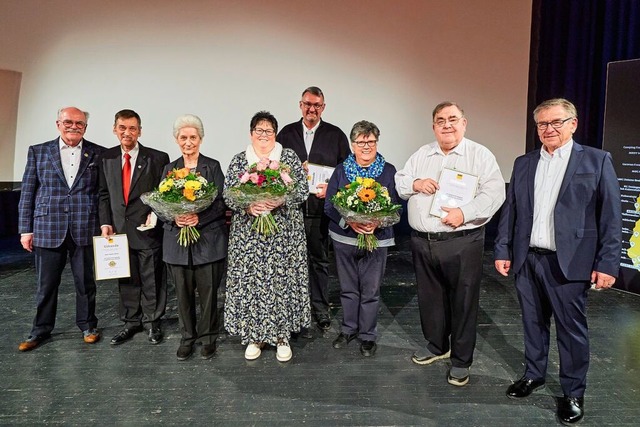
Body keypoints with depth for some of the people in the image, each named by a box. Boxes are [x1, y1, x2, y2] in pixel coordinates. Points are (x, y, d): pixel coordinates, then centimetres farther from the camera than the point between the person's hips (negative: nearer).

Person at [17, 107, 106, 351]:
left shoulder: (98, 154, 4)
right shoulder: (38, 152, 7)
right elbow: (27, 193, 6)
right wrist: (26, 229, 2)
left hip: (85, 231, -1)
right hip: (48, 230, 1)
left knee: (86, 282, 10)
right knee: (46, 283, 11)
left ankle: (87, 326, 27)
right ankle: (41, 330, 27)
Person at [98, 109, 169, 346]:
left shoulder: (158, 158, -5)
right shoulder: (106, 158, 8)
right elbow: (103, 194, 11)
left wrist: (156, 213, -13)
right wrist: (105, 223, 2)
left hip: (148, 229, -3)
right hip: (118, 229, 4)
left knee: (152, 279, 7)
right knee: (126, 280, 13)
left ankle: (152, 322, 23)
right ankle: (131, 322, 27)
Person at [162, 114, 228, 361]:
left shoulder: (212, 166, 2)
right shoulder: (169, 169, 11)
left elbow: (221, 203, -4)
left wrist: (199, 218, -20)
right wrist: (174, 217, -13)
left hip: (208, 239, -2)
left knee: (208, 291, 3)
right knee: (183, 292, 8)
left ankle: (208, 337, 21)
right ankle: (187, 338, 24)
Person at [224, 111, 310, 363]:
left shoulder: (290, 157, 4)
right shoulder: (238, 161, 7)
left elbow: (302, 189, -1)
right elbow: (228, 195, 2)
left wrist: (281, 201, -18)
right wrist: (248, 206, -17)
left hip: (285, 233, -1)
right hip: (248, 234, 1)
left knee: (282, 279, 2)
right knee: (251, 280, 3)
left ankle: (282, 335, 17)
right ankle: (254, 336, 19)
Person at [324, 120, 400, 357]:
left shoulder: (388, 171, -1)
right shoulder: (341, 170, 2)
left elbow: (394, 205, -3)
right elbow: (329, 205, -3)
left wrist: (377, 222, -22)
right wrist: (349, 221, -19)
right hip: (344, 238, 2)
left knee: (371, 290, 6)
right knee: (348, 288, 14)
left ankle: (368, 335, 23)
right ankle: (349, 329, 33)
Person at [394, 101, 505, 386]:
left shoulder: (480, 155, -2)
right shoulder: (420, 155, 13)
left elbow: (494, 192, -11)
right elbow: (398, 183, 15)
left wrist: (464, 213, -23)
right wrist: (414, 183, -7)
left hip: (462, 243, -4)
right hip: (422, 242, 5)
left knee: (463, 301, 4)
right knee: (430, 297, 17)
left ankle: (461, 361, 20)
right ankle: (436, 346, 38)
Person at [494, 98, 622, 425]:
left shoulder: (597, 161, -2)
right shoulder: (523, 163, 10)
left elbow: (611, 216, -5)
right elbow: (510, 210, 10)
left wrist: (607, 263, -9)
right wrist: (502, 250, 5)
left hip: (569, 263, -3)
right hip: (527, 260, 4)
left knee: (572, 329, 7)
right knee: (533, 323, 16)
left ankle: (573, 393, 25)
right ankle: (533, 374, 35)